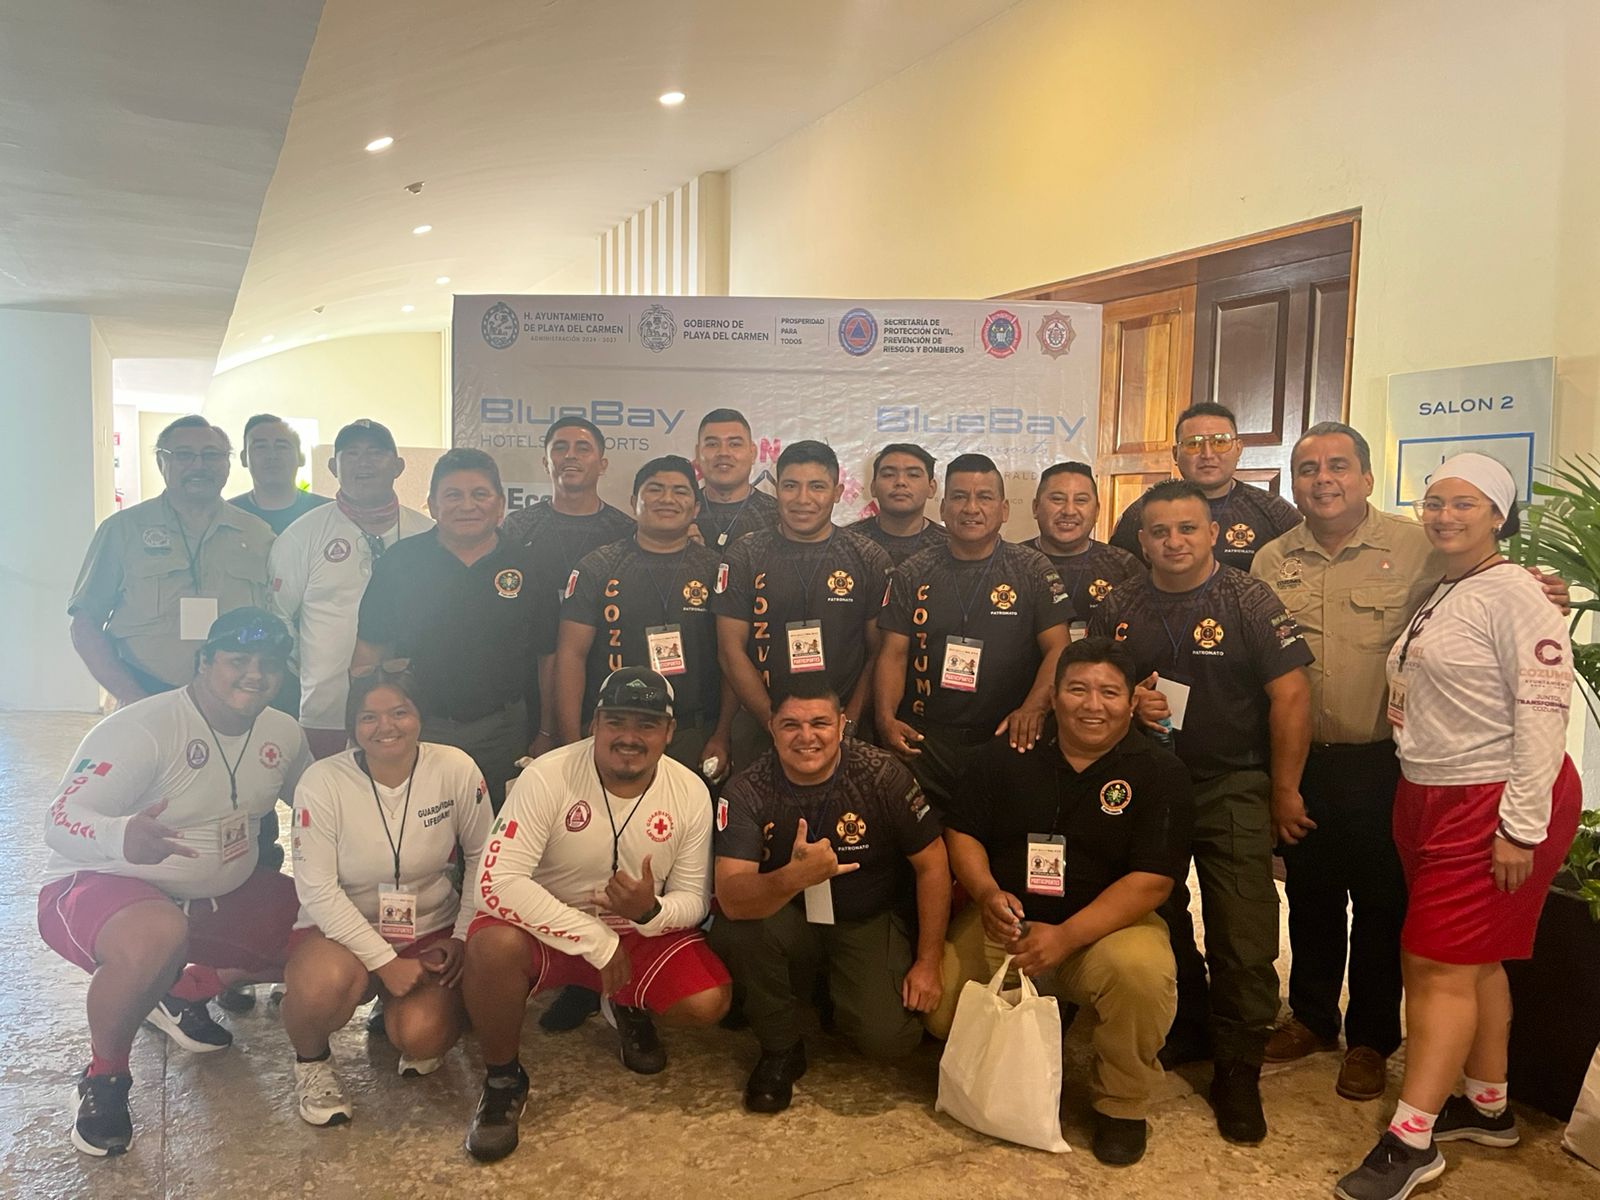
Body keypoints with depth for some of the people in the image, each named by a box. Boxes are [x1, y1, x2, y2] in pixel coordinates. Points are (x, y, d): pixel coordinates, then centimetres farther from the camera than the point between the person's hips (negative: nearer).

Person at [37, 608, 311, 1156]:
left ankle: (187, 991, 17)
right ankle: (104, 1077, -9)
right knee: (156, 936, -40)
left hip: (225, 895, 7)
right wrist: (121, 838, -52)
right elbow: (60, 822, -31)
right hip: (104, 886, -7)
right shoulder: (141, 730, -22)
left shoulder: (283, 733, -1)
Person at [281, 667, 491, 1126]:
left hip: (431, 931, 1)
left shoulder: (456, 769, -12)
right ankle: (311, 1062, 2)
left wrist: (463, 936, -9)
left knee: (422, 1037, -24)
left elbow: (481, 857, -1)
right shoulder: (322, 782, -15)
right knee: (326, 983, -35)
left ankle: (406, 1020, 17)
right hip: (342, 929, -1)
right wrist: (385, 961, -21)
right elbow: (317, 889, -16)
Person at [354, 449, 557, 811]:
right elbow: (369, 652, 4)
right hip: (417, 727, 0)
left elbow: (547, 656, 5)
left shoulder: (528, 566, 2)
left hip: (501, 735, 0)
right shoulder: (400, 560, 1)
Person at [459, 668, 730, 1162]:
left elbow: (694, 901, -3)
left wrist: (650, 912, -29)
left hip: (644, 932, 3)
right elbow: (495, 882, -28)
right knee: (494, 944, -35)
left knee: (709, 1002, -22)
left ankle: (629, 1008, 16)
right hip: (549, 930, -2)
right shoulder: (548, 776, -21)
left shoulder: (691, 792, -10)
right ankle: (502, 1079, -5)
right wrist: (595, 940, -27)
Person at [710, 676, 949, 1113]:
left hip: (873, 922, -1)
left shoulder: (882, 775, -19)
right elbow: (731, 898, -28)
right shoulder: (746, 791, -18)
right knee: (734, 932, -30)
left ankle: (838, 995, 15)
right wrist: (793, 877, -49)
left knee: (887, 1039, -22)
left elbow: (932, 865, -9)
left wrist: (928, 963, -10)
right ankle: (781, 1049, -2)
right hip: (792, 923, 1)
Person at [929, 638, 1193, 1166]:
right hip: (1004, 923, 3)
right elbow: (961, 832, 5)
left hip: (1108, 925, -2)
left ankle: (1122, 1105, -5)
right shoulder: (1005, 754, 1)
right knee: (938, 1007, -17)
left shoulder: (1159, 772, -7)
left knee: (1140, 970, -35)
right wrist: (986, 892, -17)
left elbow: (1151, 881, -14)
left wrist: (1065, 937, -25)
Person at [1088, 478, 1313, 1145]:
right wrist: (1130, 700, -10)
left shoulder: (1249, 603, -7)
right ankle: (1185, 1028, 36)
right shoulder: (1118, 611, 4)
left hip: (1232, 788, -4)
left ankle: (1237, 1072, 11)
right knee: (1157, 921, 14)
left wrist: (1285, 790, -9)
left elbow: (1290, 695, -8)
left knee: (1243, 937, -4)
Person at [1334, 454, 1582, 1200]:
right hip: (1431, 797, 8)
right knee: (1475, 960, 17)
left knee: (1440, 964, -6)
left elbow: (1544, 712, -19)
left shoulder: (1512, 597, -14)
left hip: (1495, 803, -8)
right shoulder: (1435, 596, 12)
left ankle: (1411, 1140, 2)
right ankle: (1487, 1107, 31)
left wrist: (1521, 826, -21)